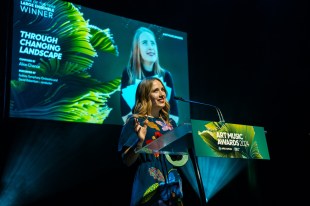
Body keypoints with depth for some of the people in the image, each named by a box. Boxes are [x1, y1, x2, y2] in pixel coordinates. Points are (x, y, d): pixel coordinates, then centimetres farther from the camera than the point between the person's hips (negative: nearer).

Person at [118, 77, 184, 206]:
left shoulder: (170, 122, 11)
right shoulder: (135, 121, -6)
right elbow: (127, 161, -10)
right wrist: (140, 141, -24)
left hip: (172, 184, 6)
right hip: (150, 185, -5)